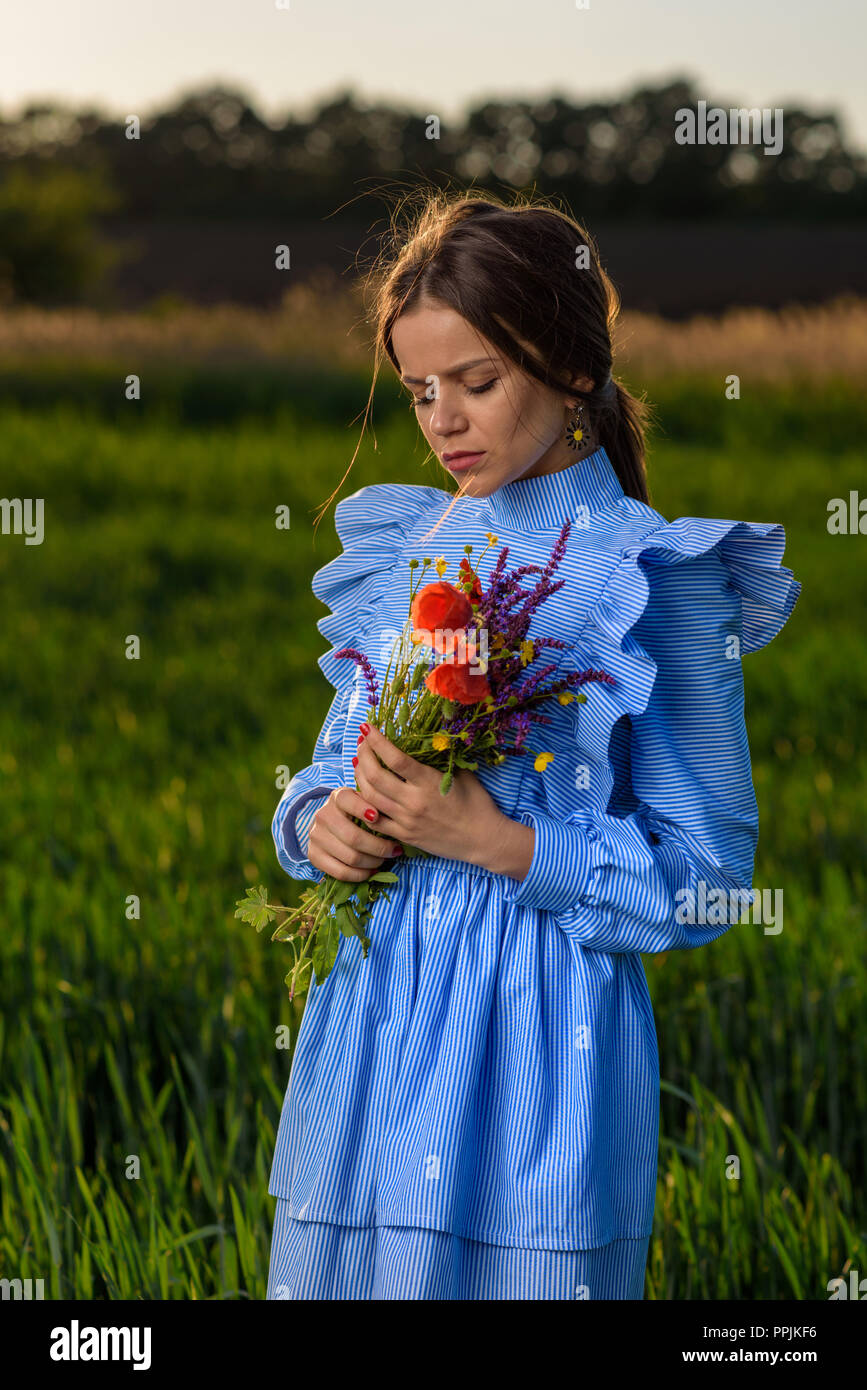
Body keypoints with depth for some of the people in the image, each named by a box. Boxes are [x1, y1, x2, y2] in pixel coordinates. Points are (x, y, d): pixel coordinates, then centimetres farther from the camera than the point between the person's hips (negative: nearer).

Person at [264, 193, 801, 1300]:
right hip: (370, 1015, 5)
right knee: (337, 1269, 12)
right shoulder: (402, 547, 9)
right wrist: (321, 824, -4)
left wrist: (495, 841, -18)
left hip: (540, 1039, -5)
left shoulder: (656, 576, -8)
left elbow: (704, 877, -9)